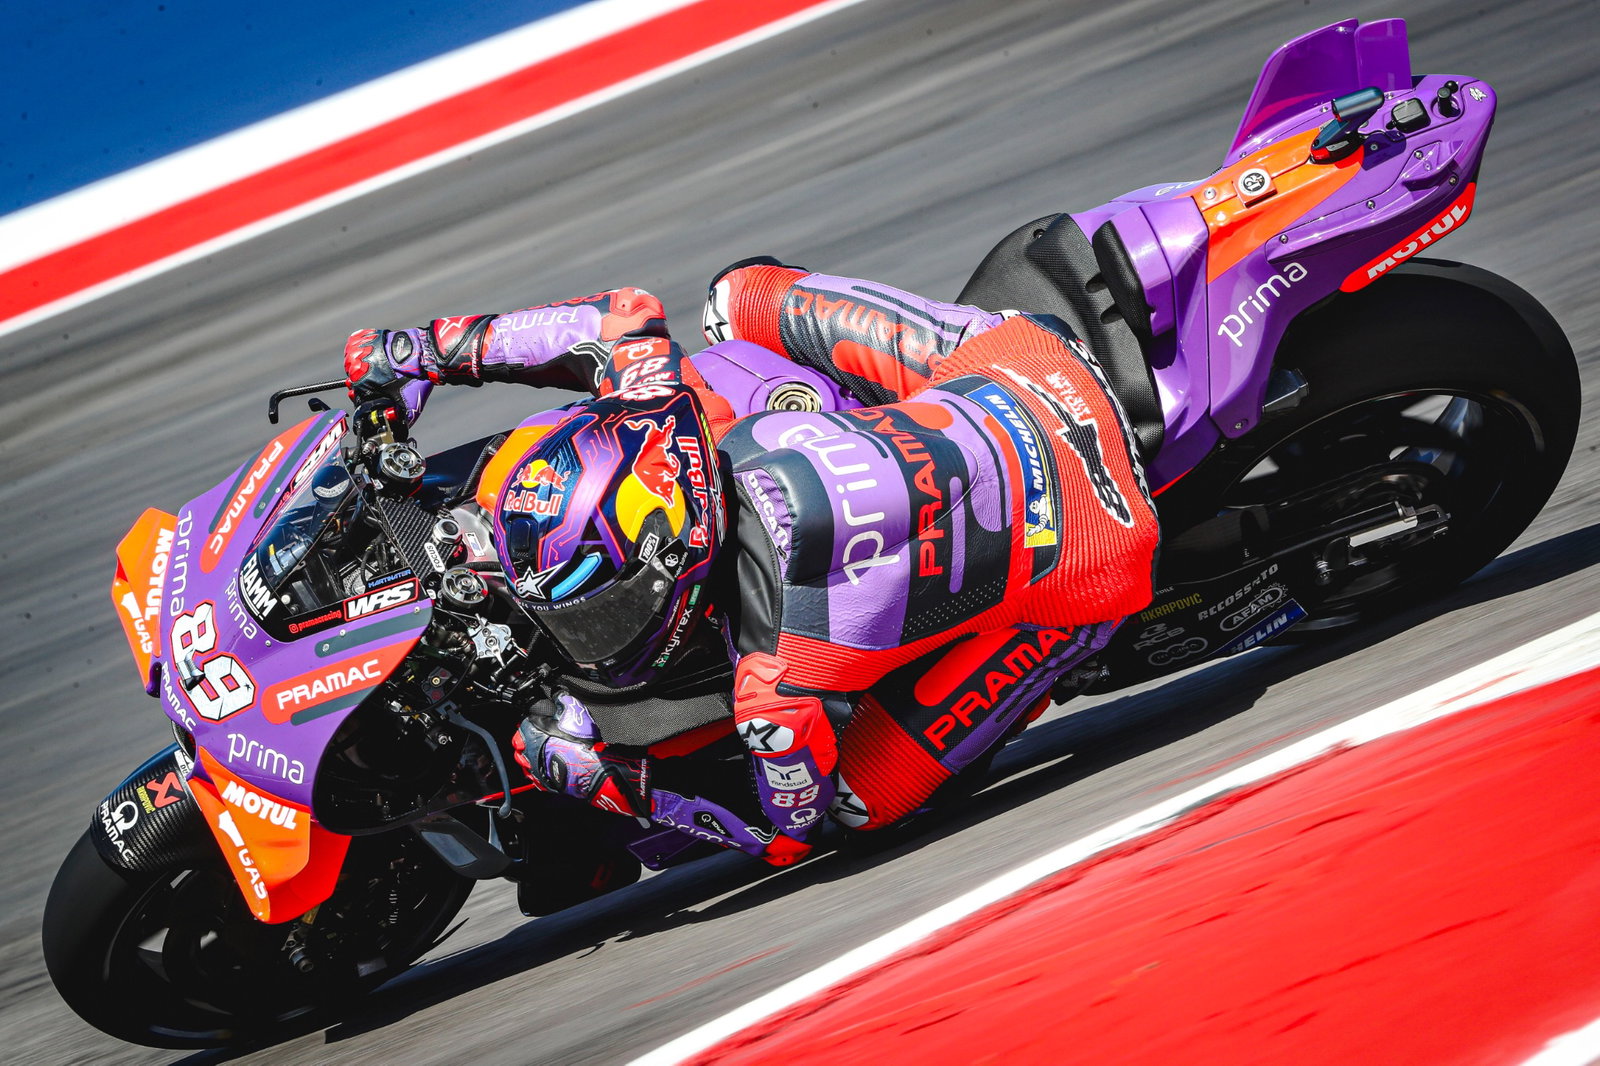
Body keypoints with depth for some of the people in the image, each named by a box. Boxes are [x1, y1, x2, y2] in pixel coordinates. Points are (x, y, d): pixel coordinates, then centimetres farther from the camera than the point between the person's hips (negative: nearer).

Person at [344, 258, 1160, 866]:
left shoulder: (776, 694, -32)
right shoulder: (678, 387, -18)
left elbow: (787, 833, -12)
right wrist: (429, 348, 2)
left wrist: (615, 787, -14)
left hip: (1079, 555, -6)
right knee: (740, 291, 10)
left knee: (866, 797, -3)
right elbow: (630, 311, 5)